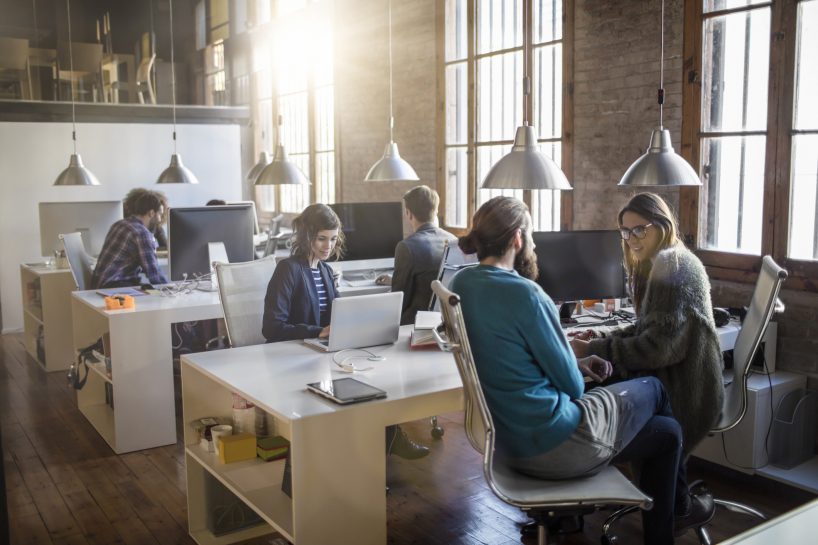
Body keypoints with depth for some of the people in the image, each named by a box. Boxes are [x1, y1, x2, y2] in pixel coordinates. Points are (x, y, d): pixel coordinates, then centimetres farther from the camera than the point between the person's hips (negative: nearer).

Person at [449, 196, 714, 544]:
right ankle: (679, 505, 41)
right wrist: (578, 377, 8)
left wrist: (576, 366, 10)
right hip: (553, 443, -8)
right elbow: (572, 385, -15)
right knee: (653, 389, 19)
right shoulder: (523, 293, -25)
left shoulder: (461, 283, 0)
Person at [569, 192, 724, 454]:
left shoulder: (675, 267, -17)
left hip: (685, 395, -9)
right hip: (673, 381, 9)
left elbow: (659, 346, -23)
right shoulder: (660, 265, 14)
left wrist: (594, 351, -21)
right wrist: (601, 339, -3)